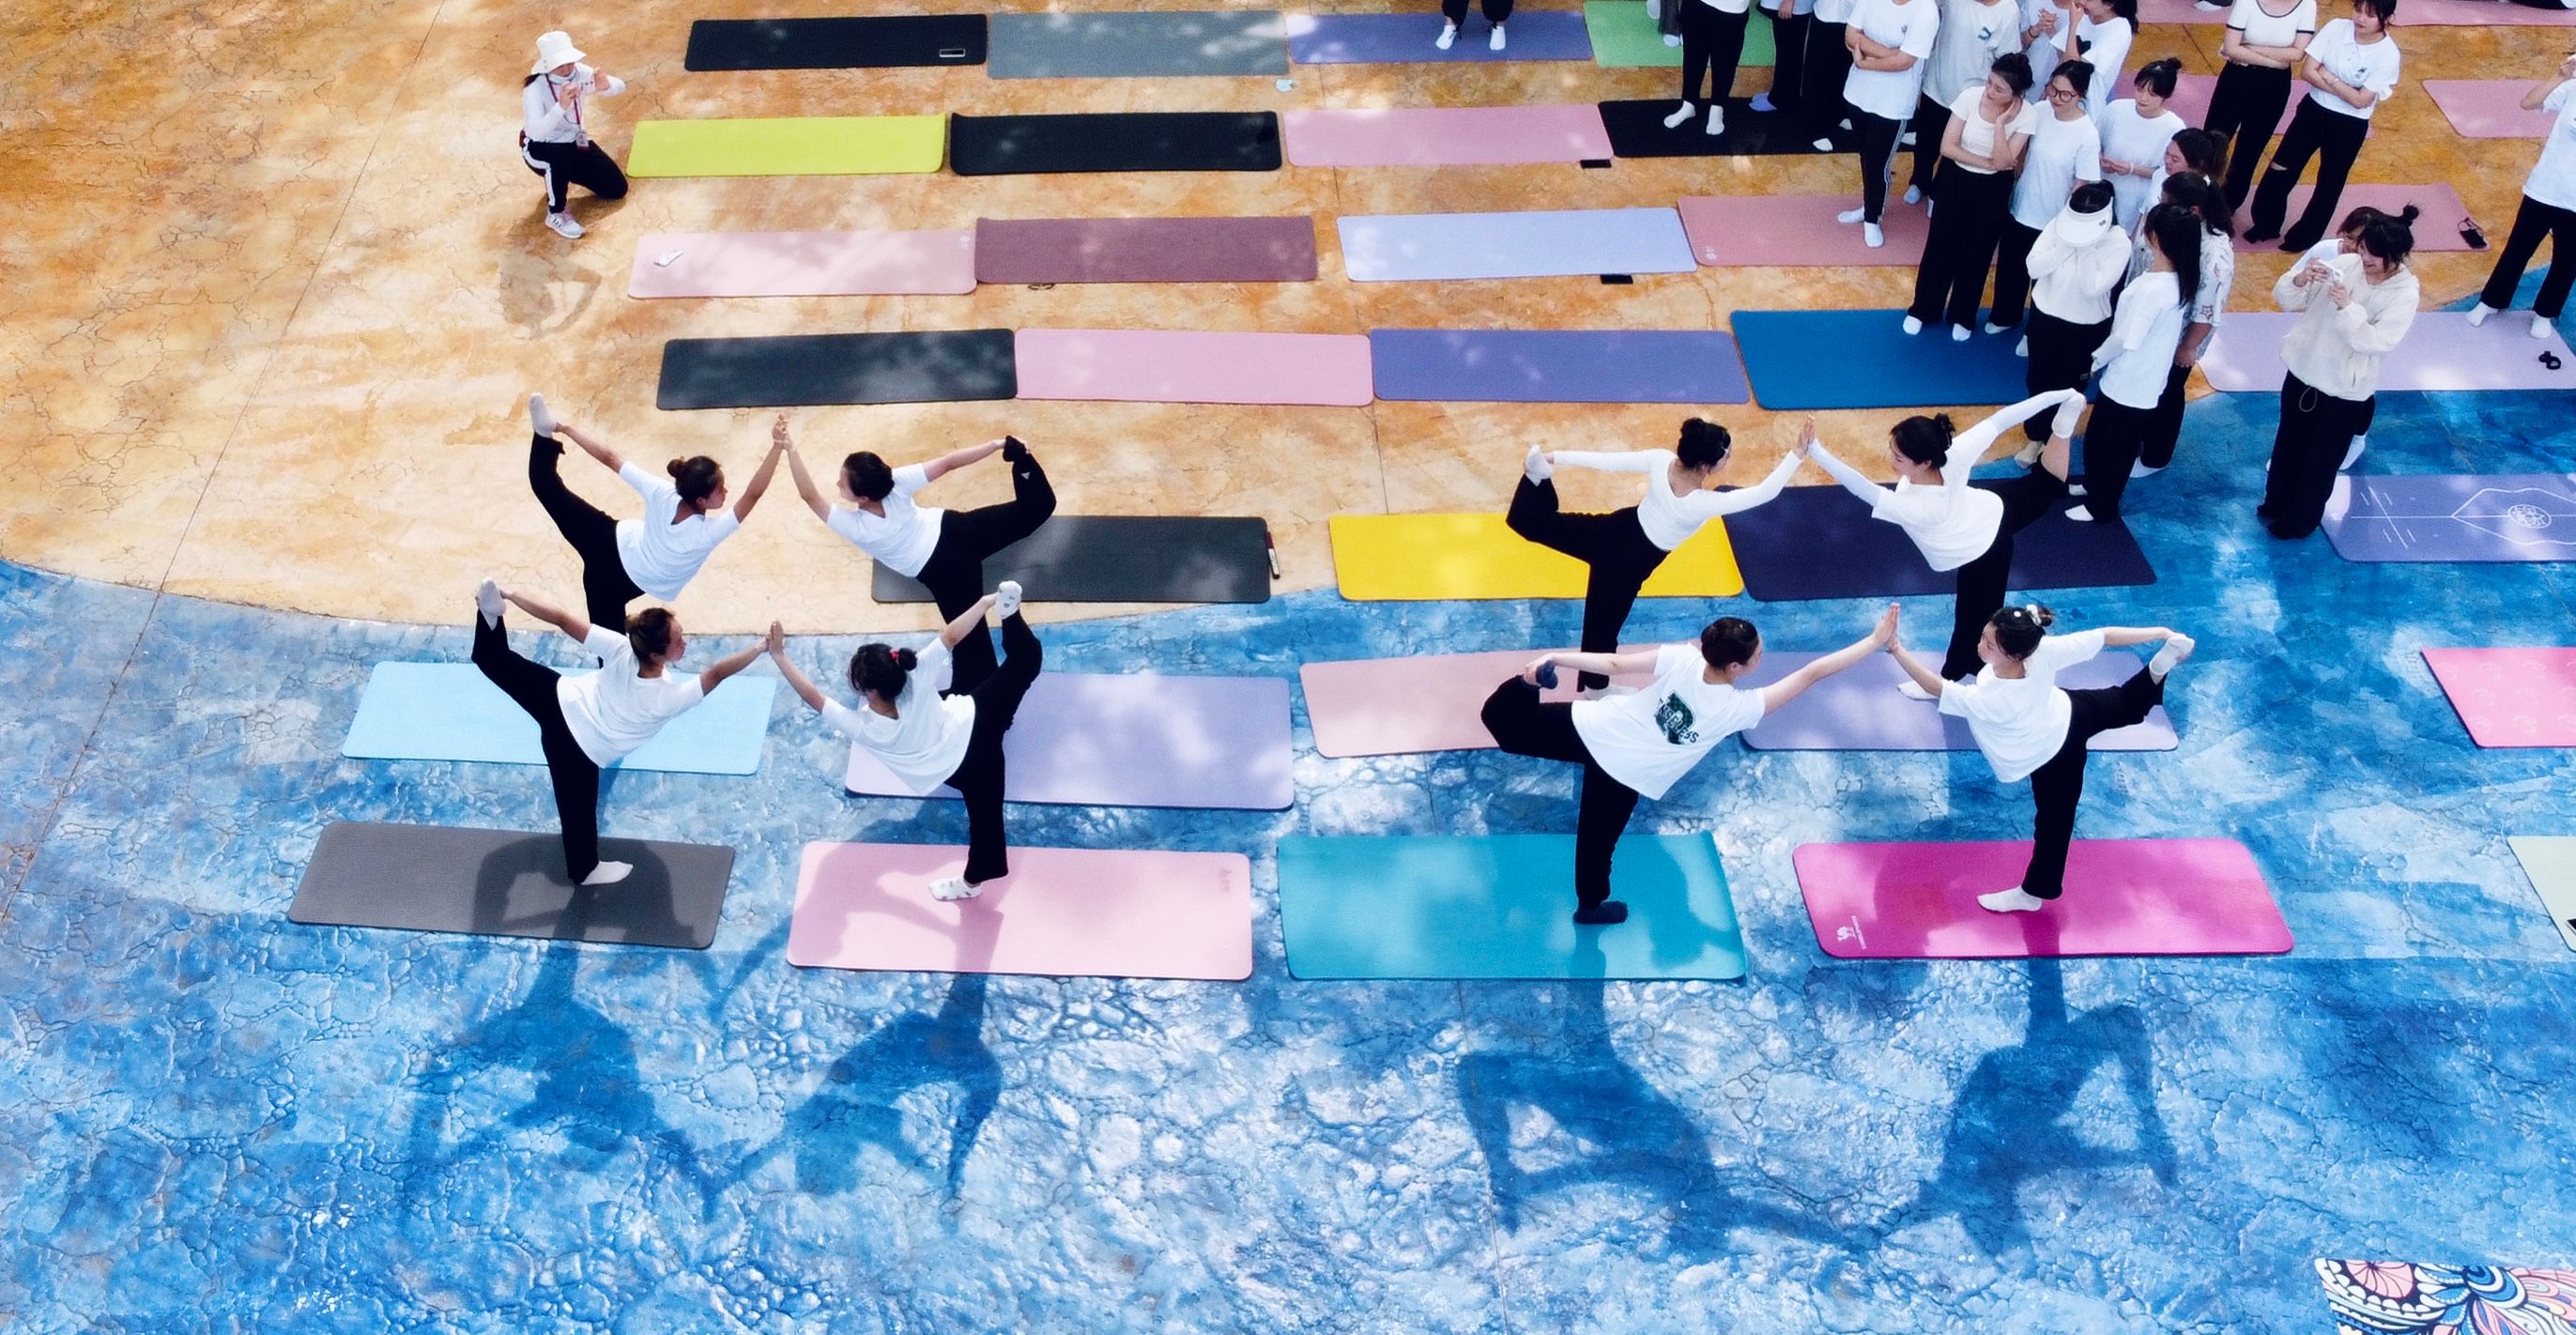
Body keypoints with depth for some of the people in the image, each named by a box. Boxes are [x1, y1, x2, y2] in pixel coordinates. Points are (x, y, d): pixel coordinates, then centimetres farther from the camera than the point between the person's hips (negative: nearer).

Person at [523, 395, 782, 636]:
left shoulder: (662, 493, -30)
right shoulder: (709, 533, -39)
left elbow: (609, 457, -21)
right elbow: (752, 495, -43)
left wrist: (565, 428, -11)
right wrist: (777, 447, -49)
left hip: (610, 544, 1)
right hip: (626, 580, -1)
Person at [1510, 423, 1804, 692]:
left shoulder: (1661, 460, -22)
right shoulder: (1702, 504, -34)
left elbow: (1606, 461, -15)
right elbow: (1765, 492, -31)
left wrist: (1555, 457, -7)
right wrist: (1797, 454, -25)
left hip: (1613, 530, 3)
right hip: (1630, 561, -3)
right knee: (1603, 625, 19)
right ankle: (1595, 684, 40)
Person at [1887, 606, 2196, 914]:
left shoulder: (1989, 701, -48)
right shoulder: (2041, 650, -34)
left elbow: (1934, 685, -38)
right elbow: (2106, 635, -23)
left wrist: (1894, 646, -37)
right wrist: (2161, 633, -11)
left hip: (2050, 753, -4)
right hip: (2070, 715, 4)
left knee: (2053, 822, 19)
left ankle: (2035, 892, 37)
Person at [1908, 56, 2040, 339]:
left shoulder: (2027, 115, -21)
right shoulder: (1971, 97, -19)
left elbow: (2003, 162, -24)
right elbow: (1947, 147, -16)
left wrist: (2001, 123, -32)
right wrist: (1988, 162, -19)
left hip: (1992, 191, -1)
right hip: (1955, 180, 1)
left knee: (1976, 253, 14)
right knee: (1940, 245, 13)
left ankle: (1962, 316, 35)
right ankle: (1924, 309, 33)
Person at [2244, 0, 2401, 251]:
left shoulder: (2388, 54, -19)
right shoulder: (2336, 28, -11)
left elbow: (2361, 100, -21)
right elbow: (2308, 70, -13)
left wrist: (2328, 77, -18)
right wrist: (2344, 89, -20)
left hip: (2349, 126, -3)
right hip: (2313, 110, 3)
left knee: (2329, 183, 13)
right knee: (2280, 169, 9)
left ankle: (2304, 236, 32)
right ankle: (2266, 225, 29)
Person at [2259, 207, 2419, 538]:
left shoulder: (2406, 292, -17)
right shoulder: (2344, 264, -8)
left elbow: (2380, 342, -27)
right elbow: (2287, 300, -5)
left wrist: (2348, 307, -35)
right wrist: (2300, 280, -26)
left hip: (2345, 389, -4)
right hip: (2303, 370, 4)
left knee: (2322, 458, 14)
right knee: (2288, 444, 22)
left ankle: (2299, 520, 35)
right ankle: (2276, 505, 44)